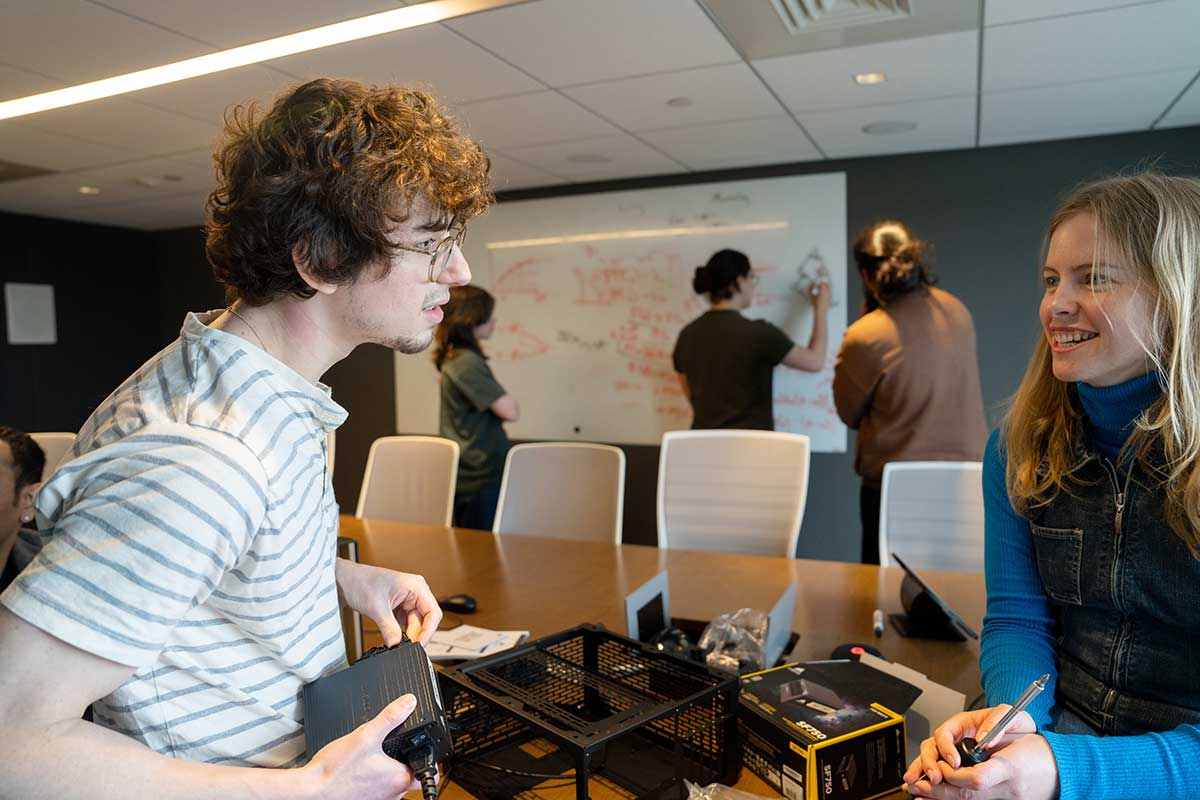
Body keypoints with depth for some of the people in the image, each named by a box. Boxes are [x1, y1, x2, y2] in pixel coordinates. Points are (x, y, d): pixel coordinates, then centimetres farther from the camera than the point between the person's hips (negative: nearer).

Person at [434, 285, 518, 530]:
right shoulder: (468, 362, -18)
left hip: (465, 475, 10)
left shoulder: (453, 358, 10)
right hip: (482, 473, -10)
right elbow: (511, 412, -20)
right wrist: (507, 401, 0)